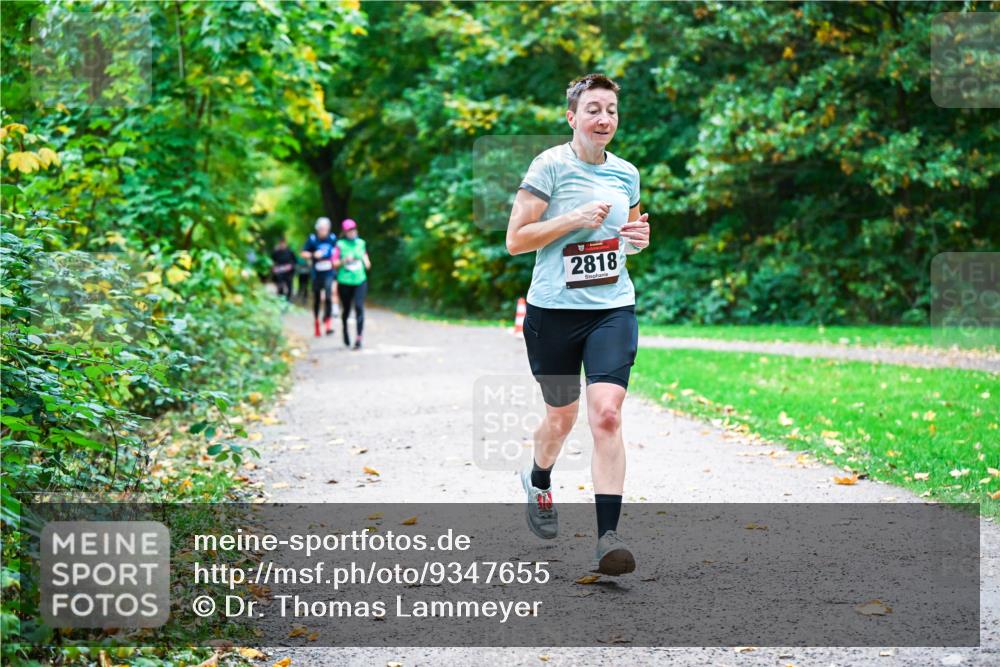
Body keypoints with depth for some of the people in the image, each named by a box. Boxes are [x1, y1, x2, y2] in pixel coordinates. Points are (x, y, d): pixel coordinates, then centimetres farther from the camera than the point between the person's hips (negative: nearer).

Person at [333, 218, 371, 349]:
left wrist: (366, 261, 4)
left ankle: (358, 338, -16)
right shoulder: (340, 245, -2)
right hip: (345, 281, -1)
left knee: (359, 307, -14)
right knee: (346, 309, 10)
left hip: (360, 280, 1)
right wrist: (344, 261, -19)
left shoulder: (361, 243, 7)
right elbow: (334, 263, -2)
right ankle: (345, 330, 41)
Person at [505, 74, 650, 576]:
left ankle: (607, 538, -16)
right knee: (561, 416, 13)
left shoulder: (626, 173, 8)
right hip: (554, 311, -2)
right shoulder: (551, 165, -7)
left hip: (612, 309, 2)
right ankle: (538, 482, 48)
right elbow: (515, 239, -10)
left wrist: (638, 237, 2)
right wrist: (575, 219, -19)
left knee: (606, 414, -15)